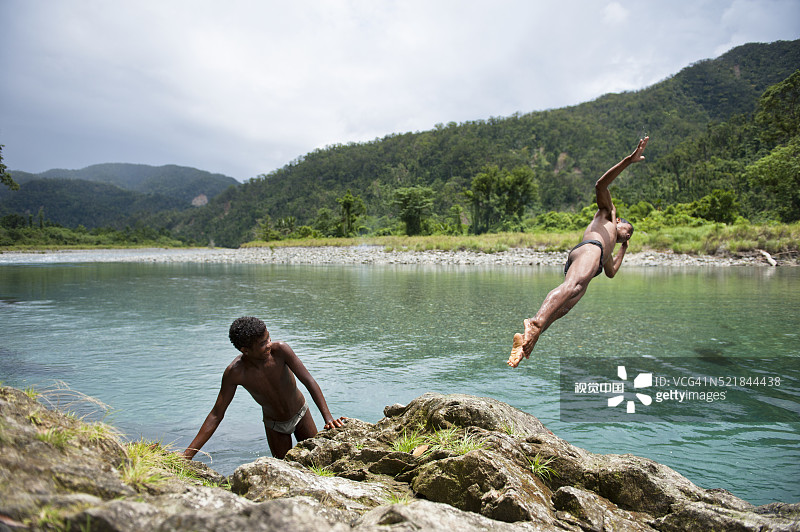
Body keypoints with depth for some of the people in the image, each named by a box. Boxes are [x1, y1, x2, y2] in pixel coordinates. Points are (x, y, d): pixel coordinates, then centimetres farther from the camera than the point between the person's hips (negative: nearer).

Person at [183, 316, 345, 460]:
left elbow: (309, 381, -29)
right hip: (275, 425, 0)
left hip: (301, 414, 0)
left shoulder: (280, 350, -32)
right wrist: (187, 454, -25)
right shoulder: (234, 372, -29)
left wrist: (328, 417, -38)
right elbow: (216, 415, -21)